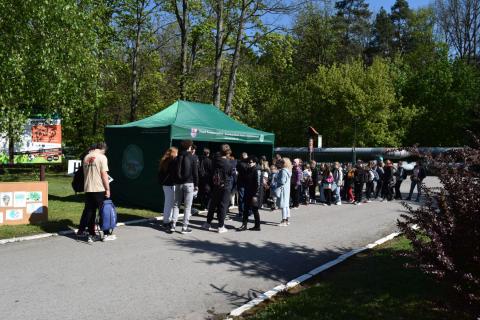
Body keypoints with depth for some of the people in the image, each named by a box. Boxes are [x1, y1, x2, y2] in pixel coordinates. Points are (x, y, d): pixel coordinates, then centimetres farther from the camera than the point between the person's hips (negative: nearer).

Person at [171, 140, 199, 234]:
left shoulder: (177, 158, 8)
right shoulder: (192, 158, -4)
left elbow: (174, 172, 8)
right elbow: (195, 172, -5)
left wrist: (174, 182, 12)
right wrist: (196, 185, 1)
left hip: (178, 184, 4)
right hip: (188, 184, -4)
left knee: (176, 205, 11)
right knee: (187, 206, 0)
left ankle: (173, 225, 6)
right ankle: (185, 227, -1)